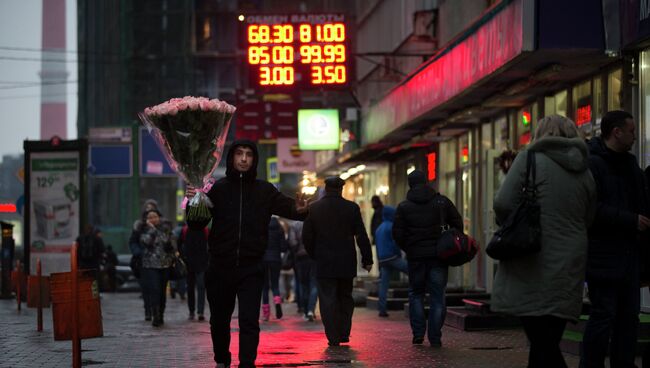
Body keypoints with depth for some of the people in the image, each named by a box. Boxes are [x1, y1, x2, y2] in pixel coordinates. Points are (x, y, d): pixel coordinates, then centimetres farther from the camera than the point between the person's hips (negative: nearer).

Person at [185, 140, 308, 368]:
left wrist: (299, 210, -27)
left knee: (249, 322, -11)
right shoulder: (218, 189, 0)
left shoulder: (265, 191, 2)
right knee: (219, 321, 14)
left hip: (251, 269, -1)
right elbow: (196, 225, -1)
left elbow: (287, 207, -3)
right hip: (220, 268, 1)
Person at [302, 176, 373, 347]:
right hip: (346, 262, 1)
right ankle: (344, 334, 13)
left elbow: (306, 237, 2)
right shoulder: (352, 208, -2)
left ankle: (333, 337, -4)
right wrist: (367, 259, 4)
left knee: (328, 299, 1)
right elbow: (361, 236, -2)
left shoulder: (314, 208, -1)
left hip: (324, 262, -1)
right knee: (345, 297, 15)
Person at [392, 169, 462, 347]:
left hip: (416, 257, 0)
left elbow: (397, 234, -3)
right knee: (437, 296, 4)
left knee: (416, 294, 15)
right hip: (439, 255, 0)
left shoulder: (404, 207, -1)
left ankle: (418, 333, 6)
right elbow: (458, 224, 3)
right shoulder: (442, 202, 1)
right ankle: (435, 337, 1)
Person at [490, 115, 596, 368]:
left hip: (533, 269, -5)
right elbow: (587, 221, 14)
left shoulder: (531, 159, -4)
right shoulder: (584, 173, 12)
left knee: (543, 345, -6)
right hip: (568, 271, 6)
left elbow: (503, 204, -11)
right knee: (549, 343, 12)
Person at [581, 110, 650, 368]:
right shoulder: (592, 164, -11)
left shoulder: (629, 164, 18)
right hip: (603, 256, -9)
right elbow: (592, 209, -20)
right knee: (604, 313, -7)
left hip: (628, 256, 9)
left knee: (628, 315, 10)